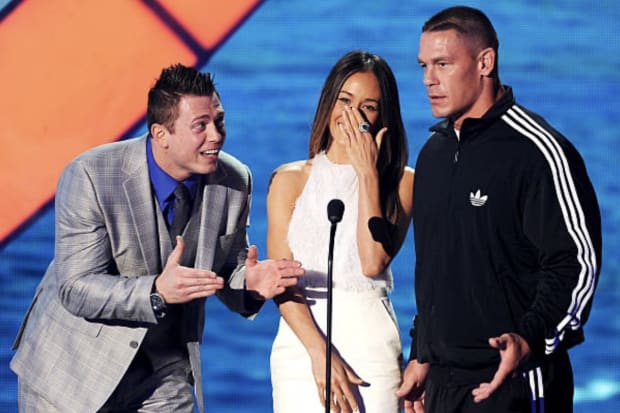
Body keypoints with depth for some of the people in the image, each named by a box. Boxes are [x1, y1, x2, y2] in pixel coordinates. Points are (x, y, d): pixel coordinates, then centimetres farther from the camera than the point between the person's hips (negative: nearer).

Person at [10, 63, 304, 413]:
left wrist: (249, 284, -20)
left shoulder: (234, 181, -8)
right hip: (74, 367, -3)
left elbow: (224, 275, 4)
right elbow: (76, 290, -22)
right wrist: (157, 292, -37)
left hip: (164, 368, 4)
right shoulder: (90, 176, -21)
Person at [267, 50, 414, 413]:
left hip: (370, 339, -1)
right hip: (302, 341, 1)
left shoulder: (401, 182, 6)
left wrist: (367, 173, -5)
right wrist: (319, 352, -14)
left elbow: (373, 263, -9)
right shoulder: (291, 180, 8)